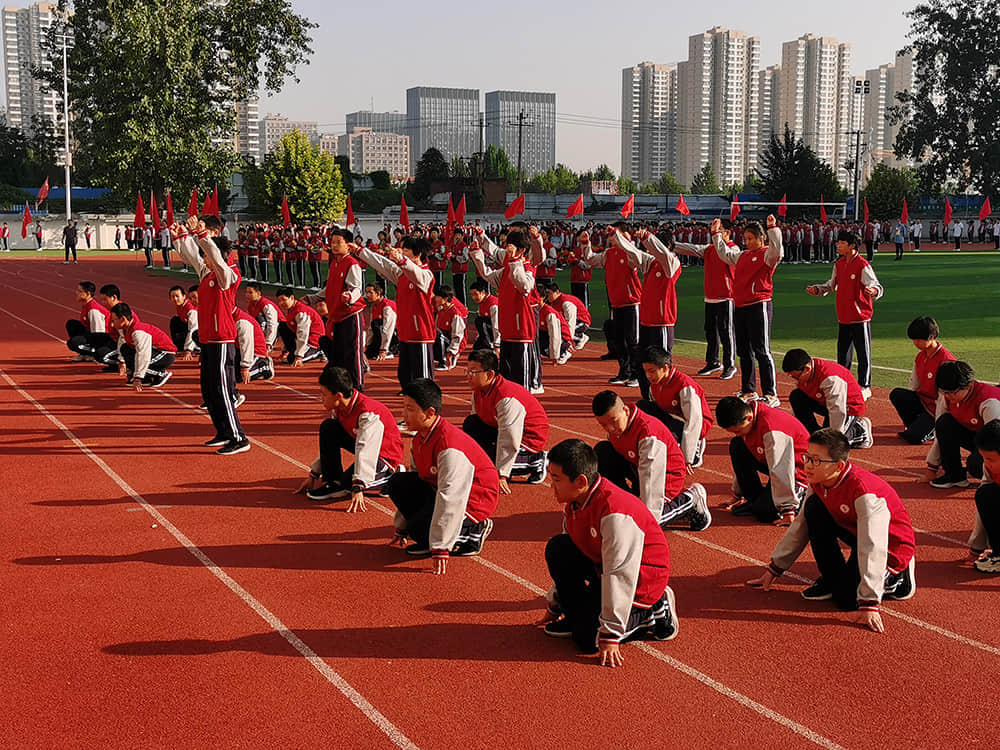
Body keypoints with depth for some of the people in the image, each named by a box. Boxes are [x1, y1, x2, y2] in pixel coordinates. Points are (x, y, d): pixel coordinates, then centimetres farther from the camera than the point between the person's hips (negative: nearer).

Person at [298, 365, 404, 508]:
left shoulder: (369, 414, -32)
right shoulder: (338, 408, -4)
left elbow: (365, 450, -39)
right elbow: (329, 444, 7)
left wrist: (358, 489, -45)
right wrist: (313, 475, 7)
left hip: (386, 457, -8)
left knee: (348, 482, -30)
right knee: (328, 427, -9)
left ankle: (391, 477, -4)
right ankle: (334, 482, -5)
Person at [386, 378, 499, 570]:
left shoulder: (450, 447, -29)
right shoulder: (421, 439, 3)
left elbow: (450, 498, -33)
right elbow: (412, 486, 14)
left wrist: (441, 549, -35)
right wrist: (401, 528, 18)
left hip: (474, 500, -9)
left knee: (420, 531, -25)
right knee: (398, 483, -3)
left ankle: (472, 533, -2)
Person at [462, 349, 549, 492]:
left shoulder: (508, 399, -32)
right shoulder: (478, 392, -2)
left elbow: (509, 442, -32)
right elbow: (478, 426, 10)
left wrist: (501, 476, -31)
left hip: (529, 439, -9)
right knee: (470, 425, -7)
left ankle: (534, 461, -7)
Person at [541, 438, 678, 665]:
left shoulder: (615, 514, -32)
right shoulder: (574, 502, -2)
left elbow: (619, 576, -31)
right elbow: (568, 557, 11)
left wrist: (610, 636, -28)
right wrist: (554, 604, 16)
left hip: (641, 581, -8)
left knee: (588, 639, -16)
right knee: (558, 549, -8)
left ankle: (654, 614, 2)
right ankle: (578, 615, 4)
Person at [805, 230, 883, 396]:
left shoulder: (863, 265, -14)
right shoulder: (839, 264, 10)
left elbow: (877, 286, -20)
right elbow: (832, 285, 22)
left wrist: (873, 291, -42)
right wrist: (817, 290, 7)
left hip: (860, 317, -8)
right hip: (844, 318, 8)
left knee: (863, 354, 1)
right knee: (843, 353, 16)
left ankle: (864, 387, 9)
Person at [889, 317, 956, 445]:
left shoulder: (946, 360, -19)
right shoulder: (920, 356, 6)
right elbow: (913, 387, 10)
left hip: (936, 407, -8)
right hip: (922, 400, 8)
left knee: (914, 437, -24)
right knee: (896, 394, -19)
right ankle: (916, 426, -1)